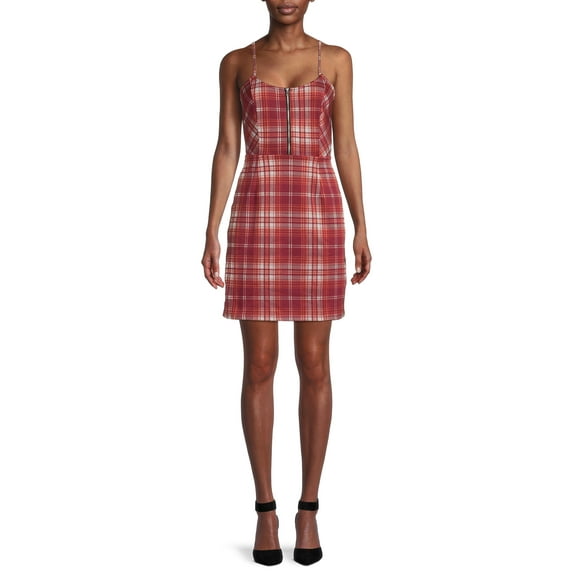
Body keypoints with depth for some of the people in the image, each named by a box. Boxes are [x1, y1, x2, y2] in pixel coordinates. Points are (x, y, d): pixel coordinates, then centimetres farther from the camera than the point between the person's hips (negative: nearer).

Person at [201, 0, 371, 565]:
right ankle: (265, 509, 13)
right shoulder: (236, 63, 12)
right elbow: (226, 150, 8)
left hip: (317, 219, 0)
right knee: (259, 366, -1)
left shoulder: (335, 59, 12)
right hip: (257, 219, 0)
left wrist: (361, 230, 1)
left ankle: (309, 509, 14)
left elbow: (346, 148, 8)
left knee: (314, 365, 0)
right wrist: (211, 232, -1)